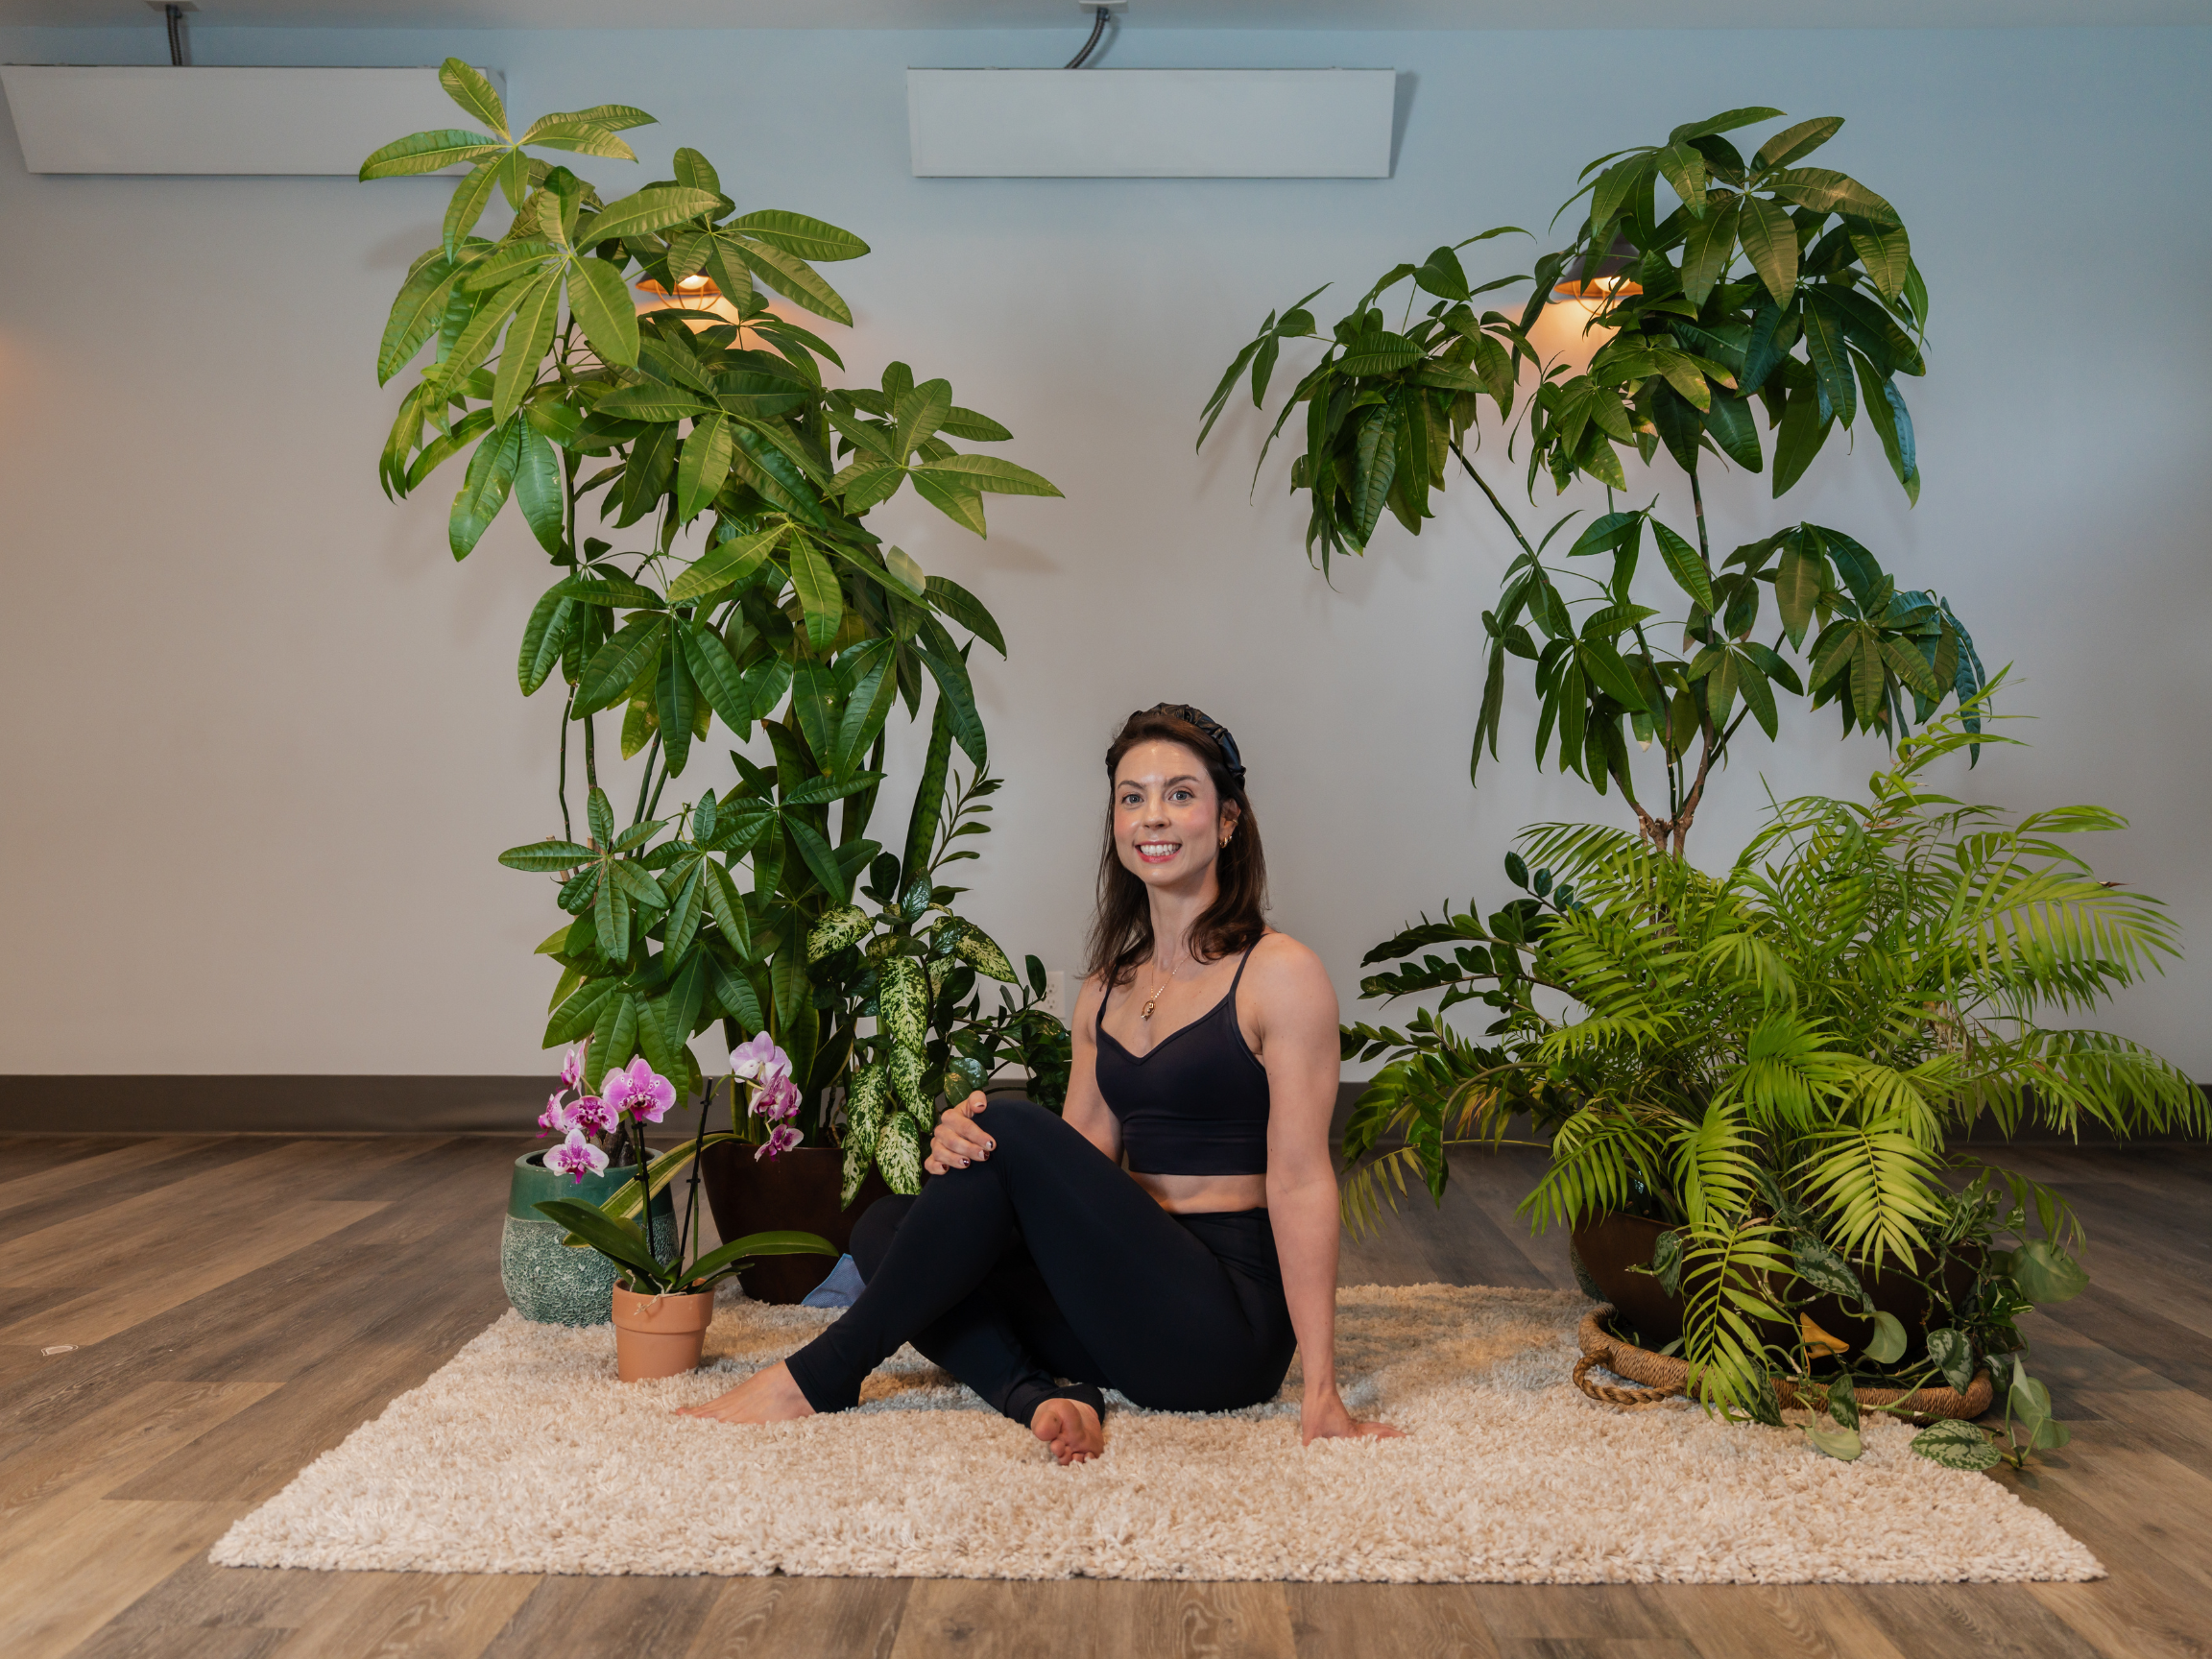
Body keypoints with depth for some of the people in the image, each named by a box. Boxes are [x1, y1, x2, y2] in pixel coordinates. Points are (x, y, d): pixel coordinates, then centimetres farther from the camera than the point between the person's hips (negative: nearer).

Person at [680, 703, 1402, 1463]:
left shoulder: (1280, 973, -6)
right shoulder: (1104, 993, 14)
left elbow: (1301, 1181, -13)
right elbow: (1080, 1168, 11)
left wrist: (1321, 1390, -18)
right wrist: (963, 1148, -12)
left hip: (1231, 1324, -7)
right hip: (1127, 1299, 7)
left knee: (1016, 1130, -22)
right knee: (884, 1225, -6)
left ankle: (821, 1374, -12)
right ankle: (1045, 1398, -26)